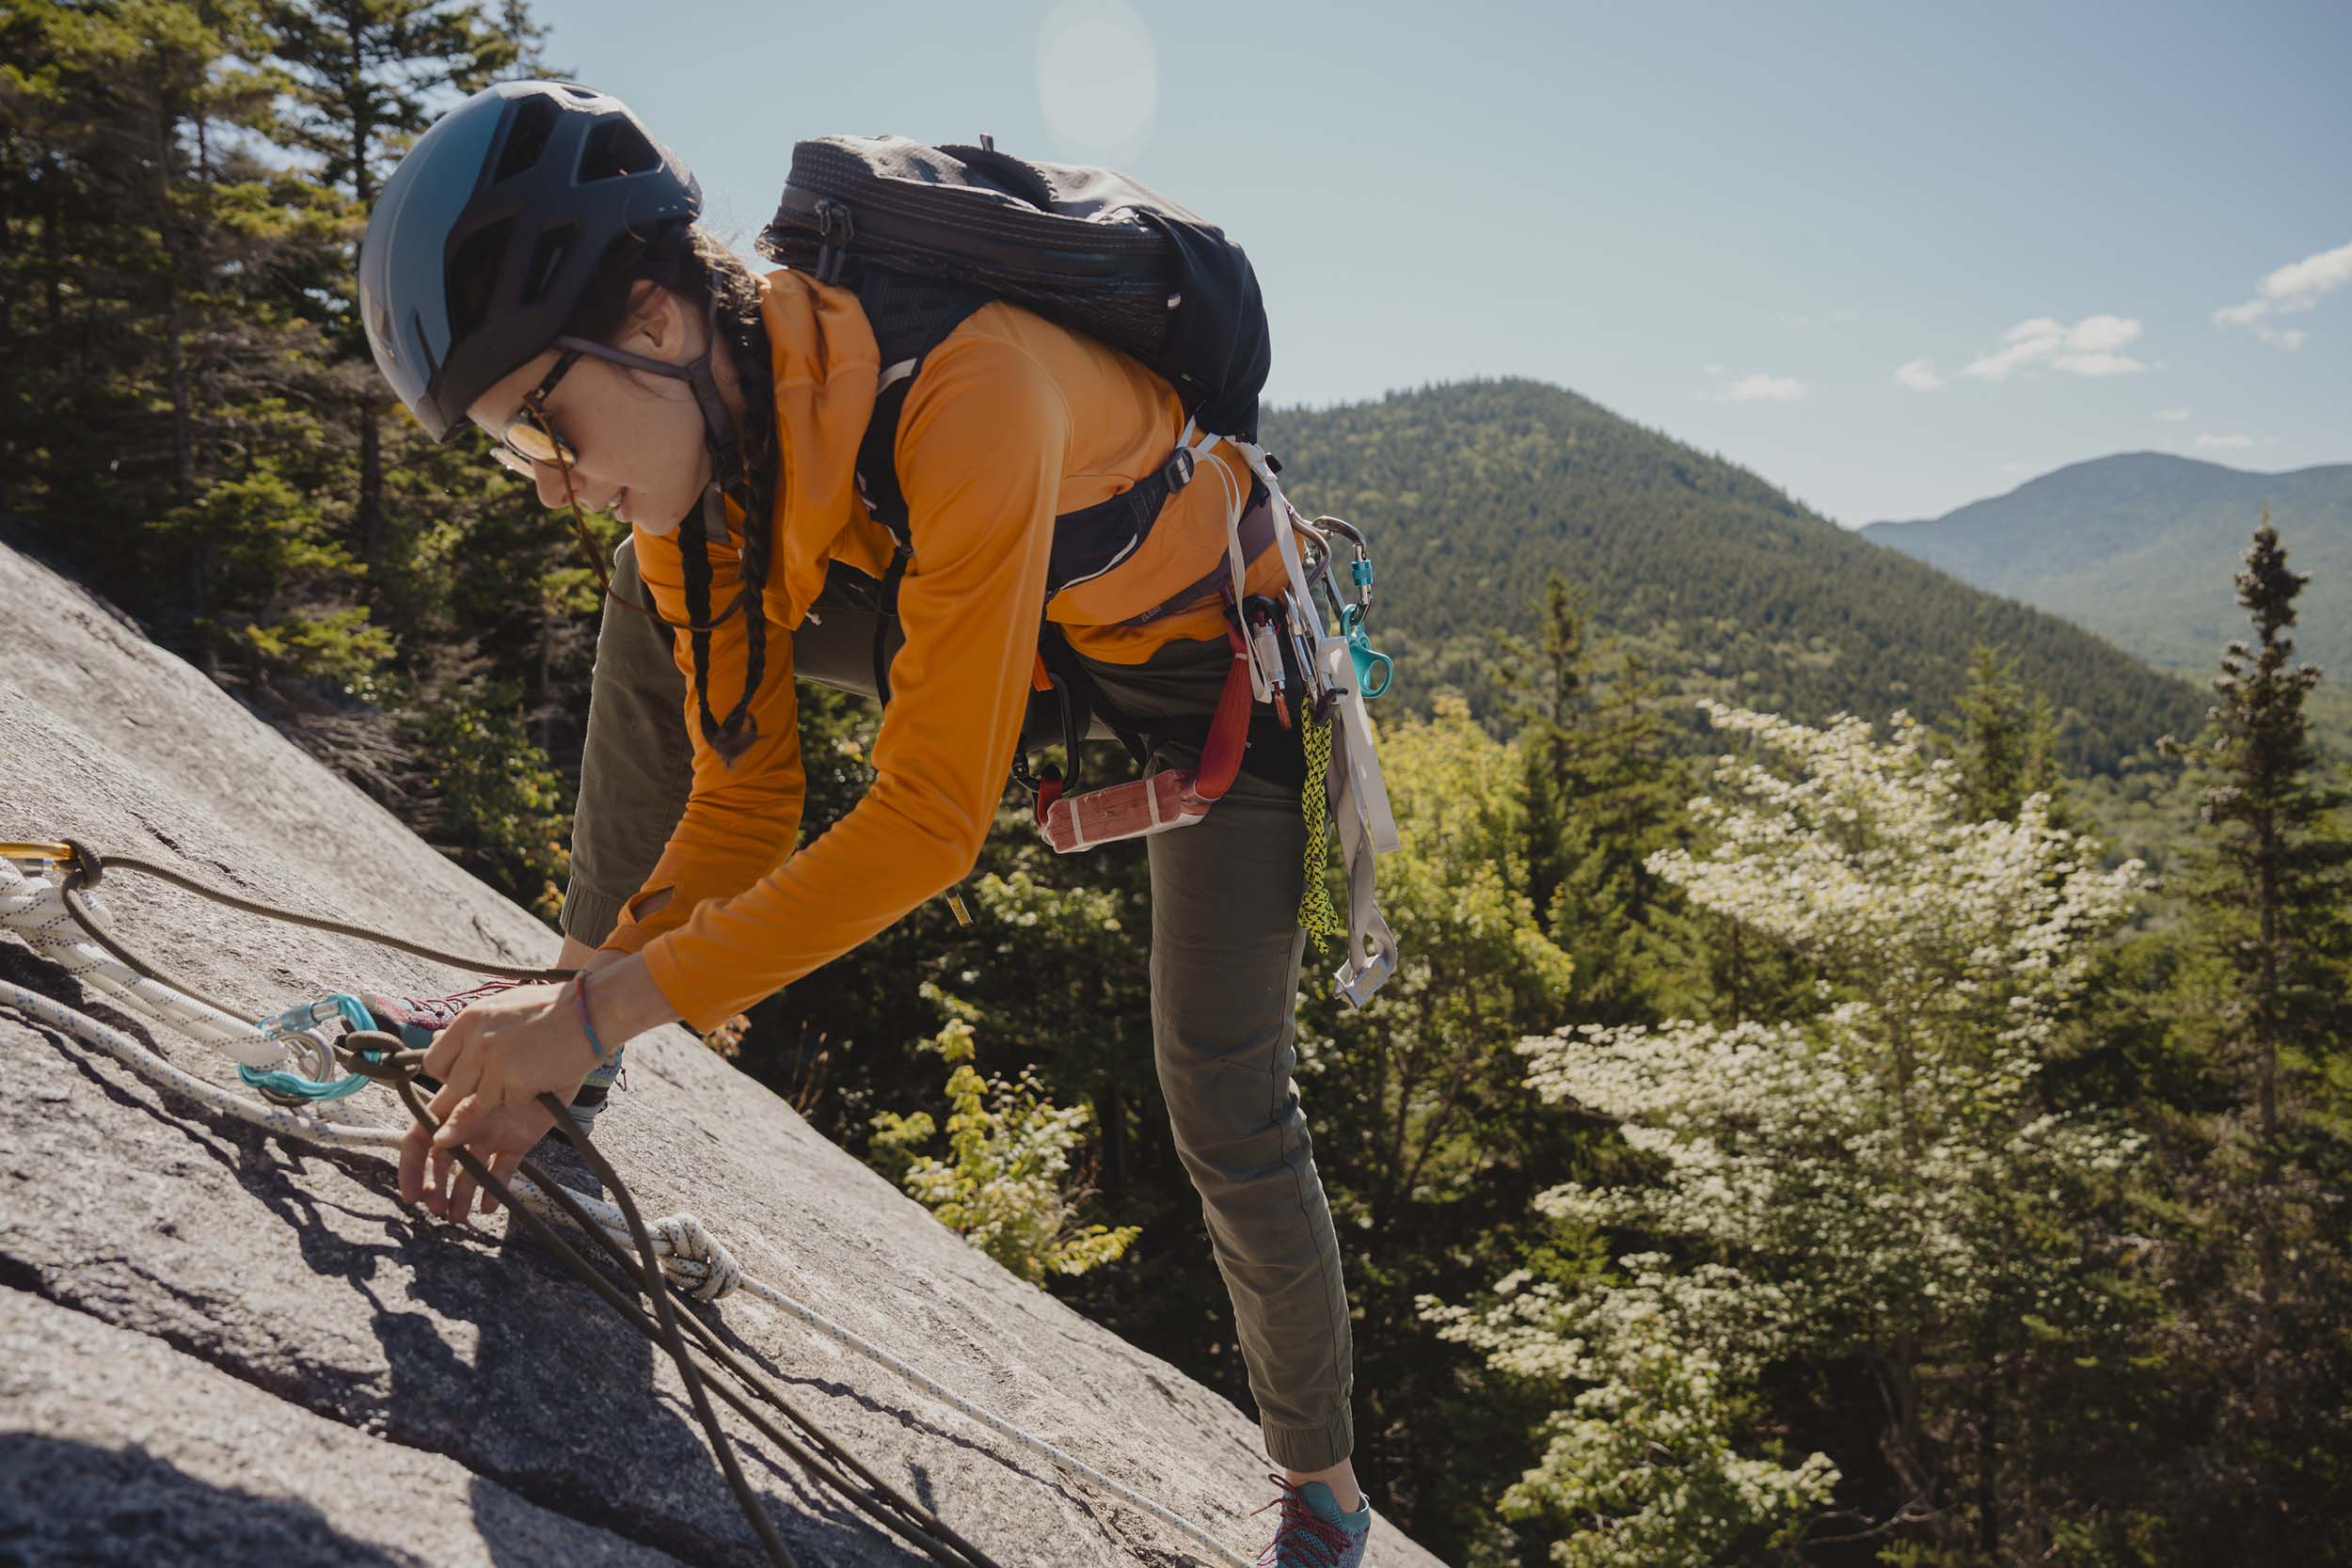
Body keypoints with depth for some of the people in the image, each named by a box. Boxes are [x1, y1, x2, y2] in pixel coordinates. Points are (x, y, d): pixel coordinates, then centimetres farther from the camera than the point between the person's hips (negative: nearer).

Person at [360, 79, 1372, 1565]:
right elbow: (743, 791, -13)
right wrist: (576, 1019, -22)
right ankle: (587, 967, 5)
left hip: (1224, 673, -6)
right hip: (1028, 639, 6)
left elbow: (933, 818, -40)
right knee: (668, 595, -6)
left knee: (1226, 1112, -6)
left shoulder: (962, 388, -39)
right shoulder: (706, 422, -16)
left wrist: (609, 1013, -38)